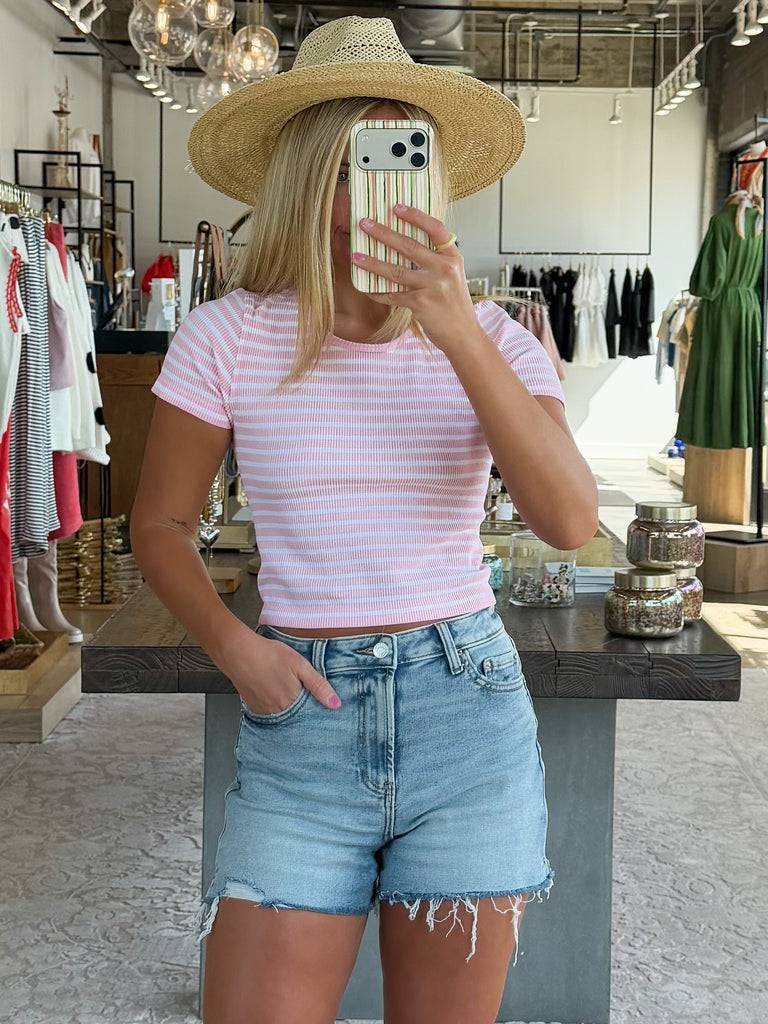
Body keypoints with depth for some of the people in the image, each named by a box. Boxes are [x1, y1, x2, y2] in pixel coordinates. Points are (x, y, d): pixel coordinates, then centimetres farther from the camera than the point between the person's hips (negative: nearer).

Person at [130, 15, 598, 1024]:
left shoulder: (492, 338, 0)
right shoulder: (227, 337, -2)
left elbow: (571, 518, -15)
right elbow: (161, 526, 8)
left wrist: (459, 333, -23)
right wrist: (235, 646, -10)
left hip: (470, 714, 1)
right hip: (302, 719, 0)